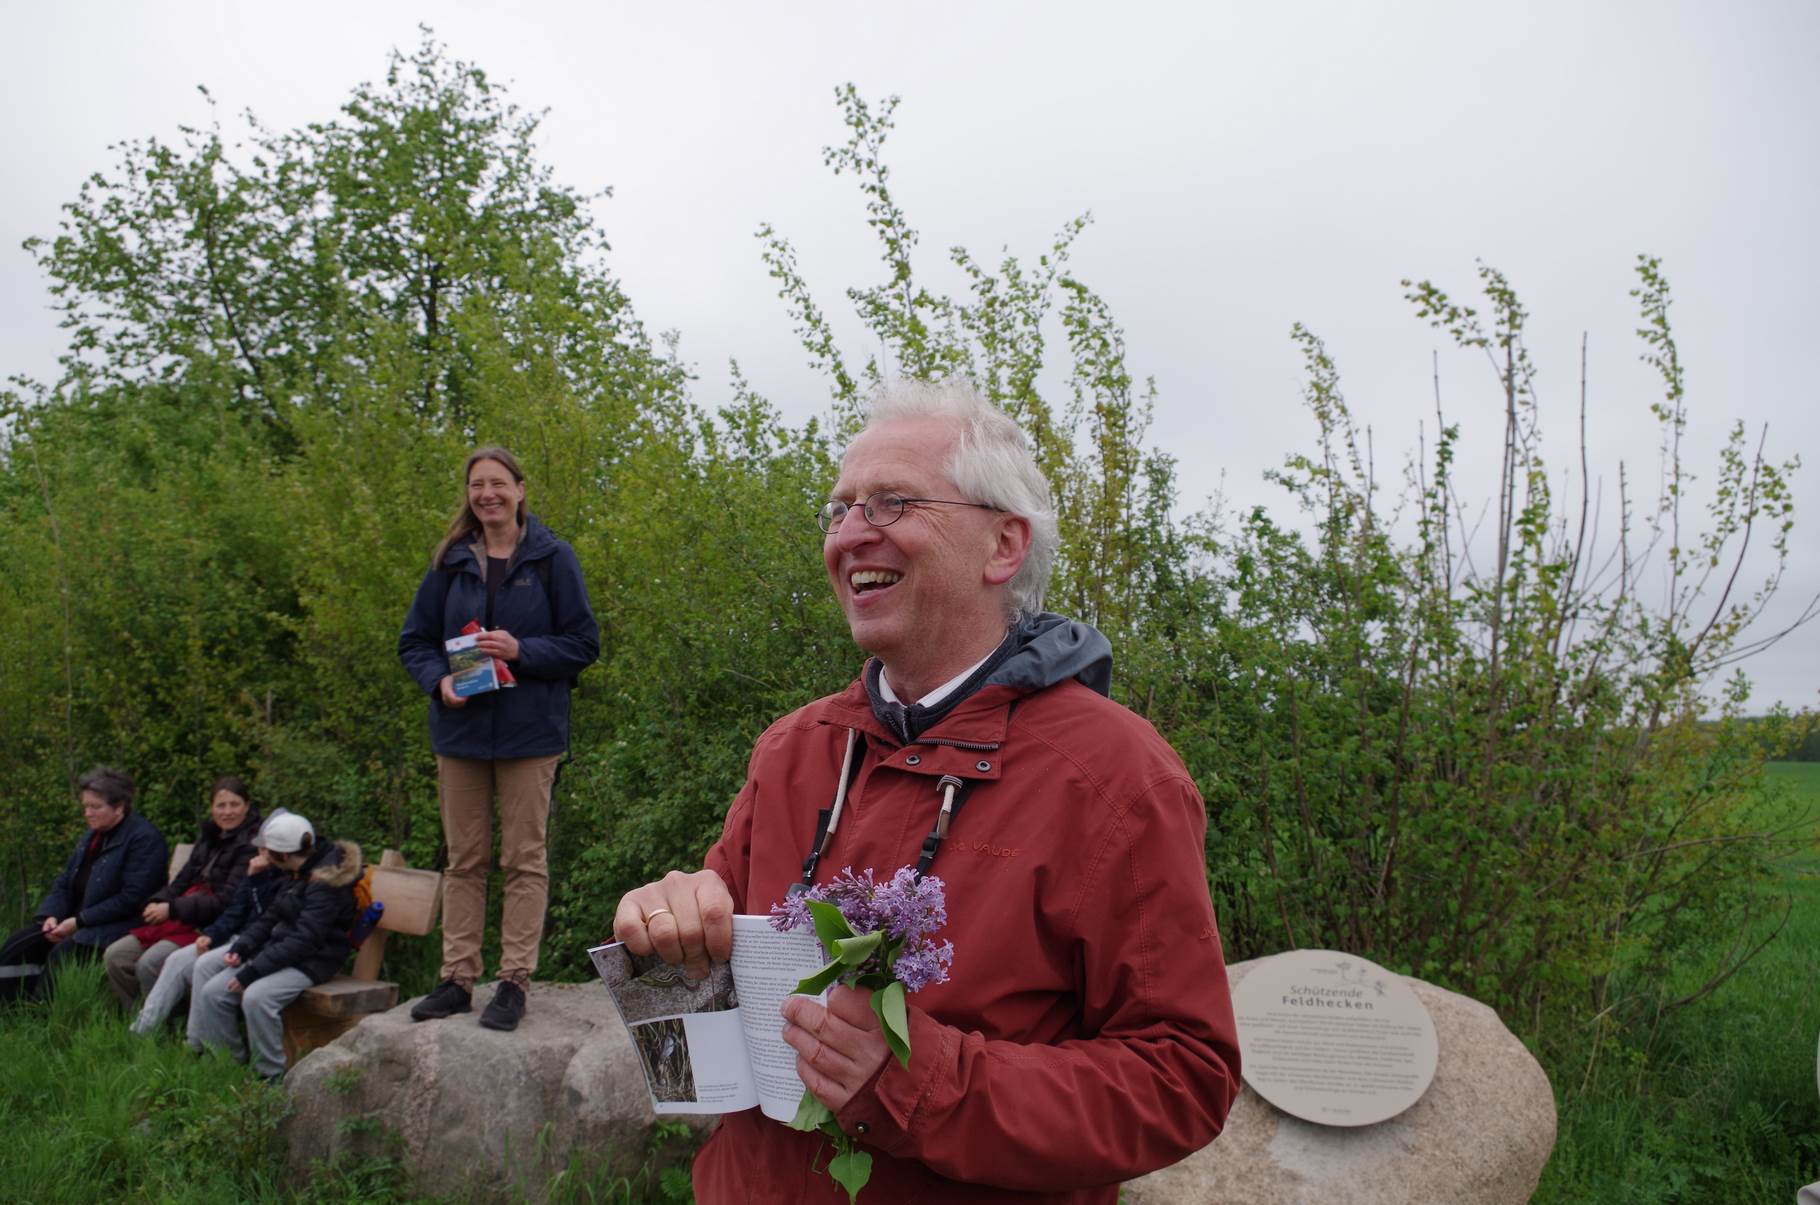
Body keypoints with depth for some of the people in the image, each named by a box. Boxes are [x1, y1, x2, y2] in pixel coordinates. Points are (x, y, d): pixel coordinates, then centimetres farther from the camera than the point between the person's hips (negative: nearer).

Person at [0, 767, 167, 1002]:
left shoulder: (144, 838, -12)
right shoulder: (91, 837, 16)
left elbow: (131, 899, -19)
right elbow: (63, 883, 18)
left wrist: (79, 921, -18)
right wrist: (51, 916, -3)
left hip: (116, 928, -9)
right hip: (74, 923, 9)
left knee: (61, 954, -30)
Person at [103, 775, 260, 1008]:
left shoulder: (250, 845, -11)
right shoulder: (207, 836, 16)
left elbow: (226, 901, -16)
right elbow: (183, 880, 18)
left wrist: (172, 909, -15)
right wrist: (157, 902, -2)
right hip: (182, 920, 9)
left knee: (149, 964, -25)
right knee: (115, 956, -2)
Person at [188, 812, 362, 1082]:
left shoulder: (326, 881, -20)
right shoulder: (299, 873, 10)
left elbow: (304, 939, -24)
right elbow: (271, 917, 15)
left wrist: (253, 971, -24)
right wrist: (241, 948, -2)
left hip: (313, 960, -9)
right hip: (280, 949, 9)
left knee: (256, 996, -31)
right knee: (212, 992, -3)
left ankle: (272, 1077, -16)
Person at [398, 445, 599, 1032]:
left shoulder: (551, 557, -2)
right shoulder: (452, 560, 7)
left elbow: (583, 643, -2)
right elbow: (414, 641, 11)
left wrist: (522, 650, -17)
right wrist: (439, 680, -9)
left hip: (529, 733, -3)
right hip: (460, 730, 4)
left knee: (524, 859, 1)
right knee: (464, 859, 9)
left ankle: (515, 980, 8)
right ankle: (457, 977, 17)